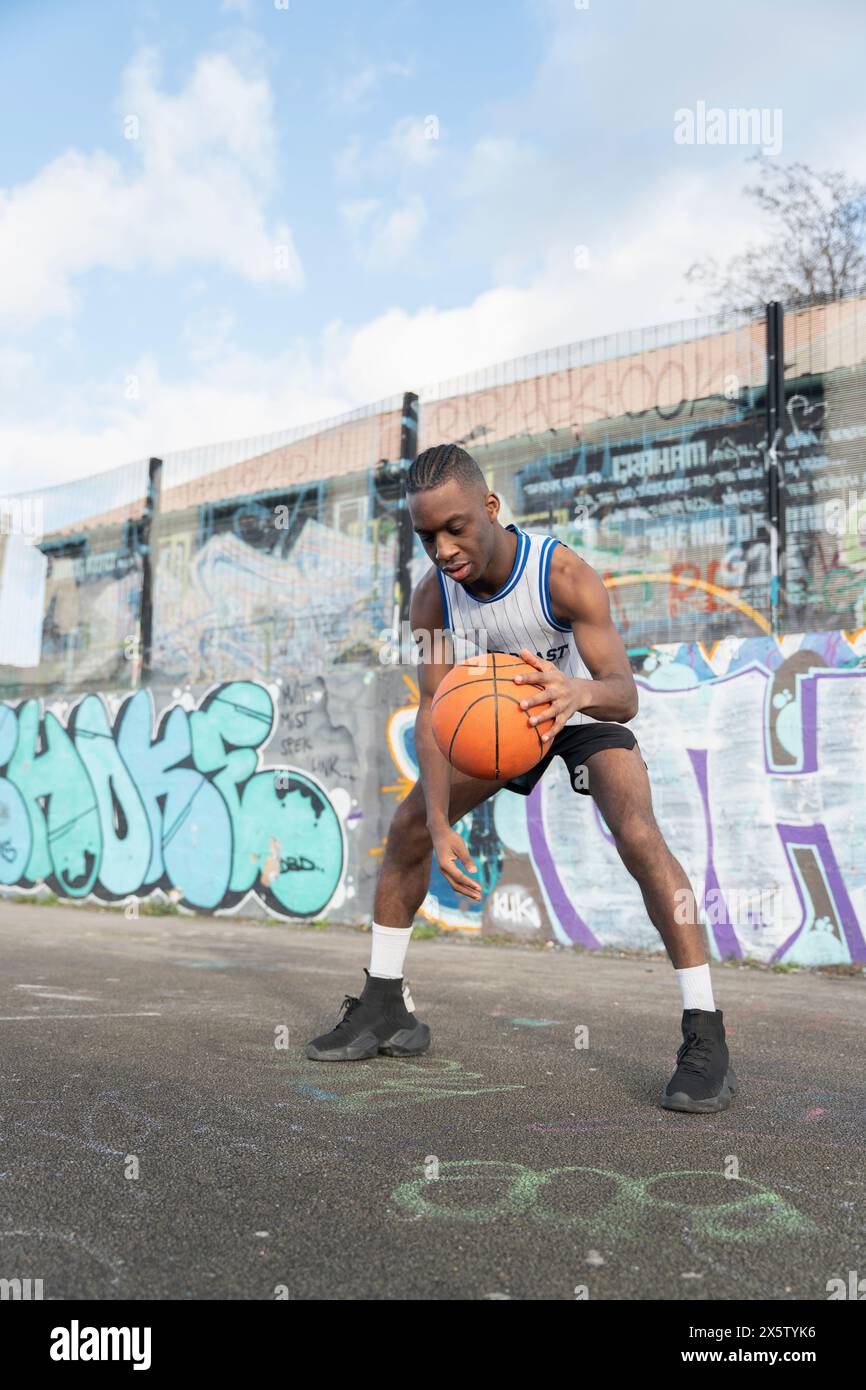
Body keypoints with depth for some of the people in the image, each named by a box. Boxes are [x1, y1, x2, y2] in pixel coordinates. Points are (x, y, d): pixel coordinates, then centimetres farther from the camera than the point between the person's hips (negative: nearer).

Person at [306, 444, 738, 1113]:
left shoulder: (564, 573, -35)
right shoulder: (432, 598, -22)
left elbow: (625, 693, -39)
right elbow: (433, 711, -21)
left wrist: (581, 692, -64)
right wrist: (440, 823, -34)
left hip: (586, 709, -4)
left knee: (639, 836, -28)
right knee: (408, 827, -1)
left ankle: (706, 1038, -19)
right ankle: (386, 1007, 13)